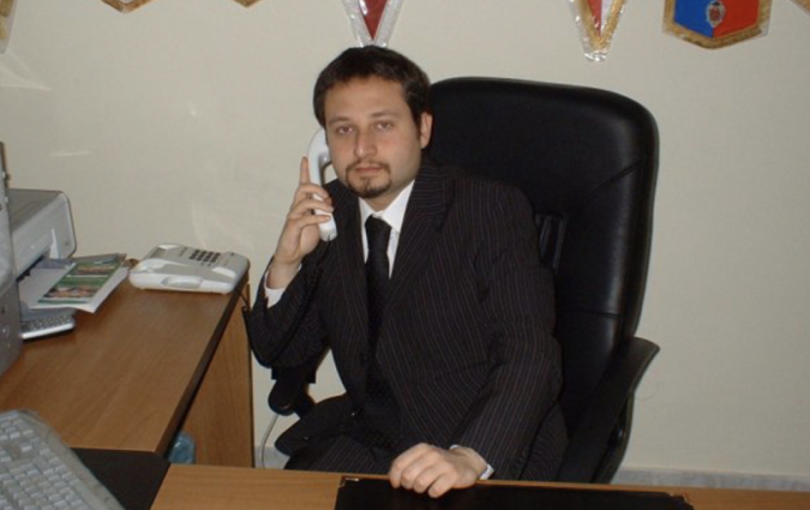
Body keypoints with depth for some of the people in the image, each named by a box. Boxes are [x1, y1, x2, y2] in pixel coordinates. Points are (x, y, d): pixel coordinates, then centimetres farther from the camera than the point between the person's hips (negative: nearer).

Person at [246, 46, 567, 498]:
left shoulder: (493, 211, -12)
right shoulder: (328, 213, 3)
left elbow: (530, 357, -22)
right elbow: (277, 353, 8)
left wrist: (471, 456, -38)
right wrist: (286, 262, -10)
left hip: (490, 454, -4)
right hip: (367, 436, 4)